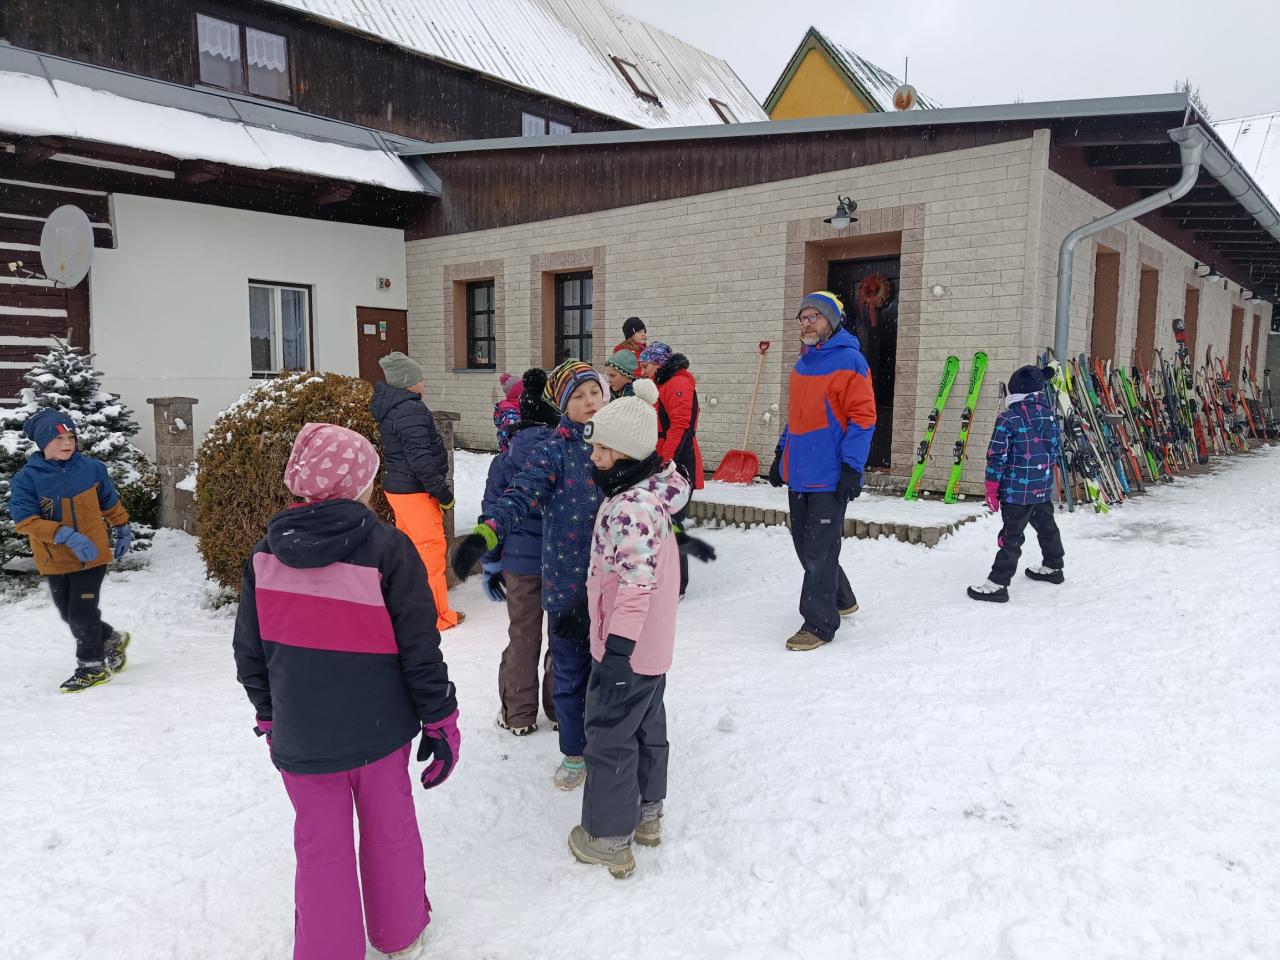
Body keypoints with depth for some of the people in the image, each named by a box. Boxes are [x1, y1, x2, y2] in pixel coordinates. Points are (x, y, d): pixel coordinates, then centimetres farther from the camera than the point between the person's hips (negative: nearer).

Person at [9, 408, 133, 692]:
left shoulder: (92, 468, -7)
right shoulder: (27, 477, -11)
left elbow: (110, 502, 10)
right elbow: (23, 519, -19)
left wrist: (123, 530, 19)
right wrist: (65, 535, -30)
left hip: (91, 555, -2)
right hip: (54, 560, 2)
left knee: (82, 613, -3)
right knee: (70, 615, 13)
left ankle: (92, 666, 14)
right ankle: (113, 639, 37)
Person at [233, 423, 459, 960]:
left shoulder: (267, 553, -5)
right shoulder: (387, 549, -17)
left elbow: (249, 652, 3)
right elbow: (419, 649, -14)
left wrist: (269, 716, 18)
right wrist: (440, 719, -2)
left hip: (301, 735, 2)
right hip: (378, 728, -1)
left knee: (321, 847, 16)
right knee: (390, 831, 19)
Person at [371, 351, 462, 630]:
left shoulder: (389, 407, 12)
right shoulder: (410, 411, -19)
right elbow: (420, 457, -24)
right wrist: (443, 492, -18)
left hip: (396, 486, 10)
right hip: (415, 491, -10)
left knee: (408, 545, 19)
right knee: (431, 548, -3)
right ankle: (436, 615, 4)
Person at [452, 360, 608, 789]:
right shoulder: (555, 451, -9)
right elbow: (521, 495, -24)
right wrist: (483, 534, -39)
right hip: (568, 583, -2)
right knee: (569, 672, 12)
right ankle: (575, 753, 33)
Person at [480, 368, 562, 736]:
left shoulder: (505, 461, -3)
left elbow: (494, 514, 0)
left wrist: (490, 565, 7)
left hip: (521, 561, 0)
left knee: (523, 638, 12)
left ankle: (519, 714, 23)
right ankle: (561, 709, 26)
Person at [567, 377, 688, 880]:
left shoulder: (632, 506, -27)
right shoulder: (651, 490, 4)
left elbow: (636, 583, -30)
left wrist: (617, 648, -27)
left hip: (626, 647, -10)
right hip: (654, 646, 10)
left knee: (610, 735, 5)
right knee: (647, 724, 22)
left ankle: (609, 840, 20)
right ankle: (647, 813, 40)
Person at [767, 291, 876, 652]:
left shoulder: (848, 360, -10)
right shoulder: (802, 364, 15)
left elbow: (863, 417, -14)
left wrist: (851, 466, -19)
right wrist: (781, 455, 22)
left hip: (830, 476, -8)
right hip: (799, 473, 9)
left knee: (819, 551, -3)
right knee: (804, 545, 16)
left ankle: (819, 624, 9)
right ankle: (841, 599, 35)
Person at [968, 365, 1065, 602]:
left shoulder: (1008, 418, -15)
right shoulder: (1049, 415, 5)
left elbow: (997, 456, -15)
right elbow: (1056, 447, 14)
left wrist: (991, 489, -9)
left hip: (1017, 489, -6)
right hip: (1044, 487, 6)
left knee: (1011, 536, -7)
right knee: (1046, 526, 24)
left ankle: (997, 584, -6)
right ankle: (1053, 567, 43)